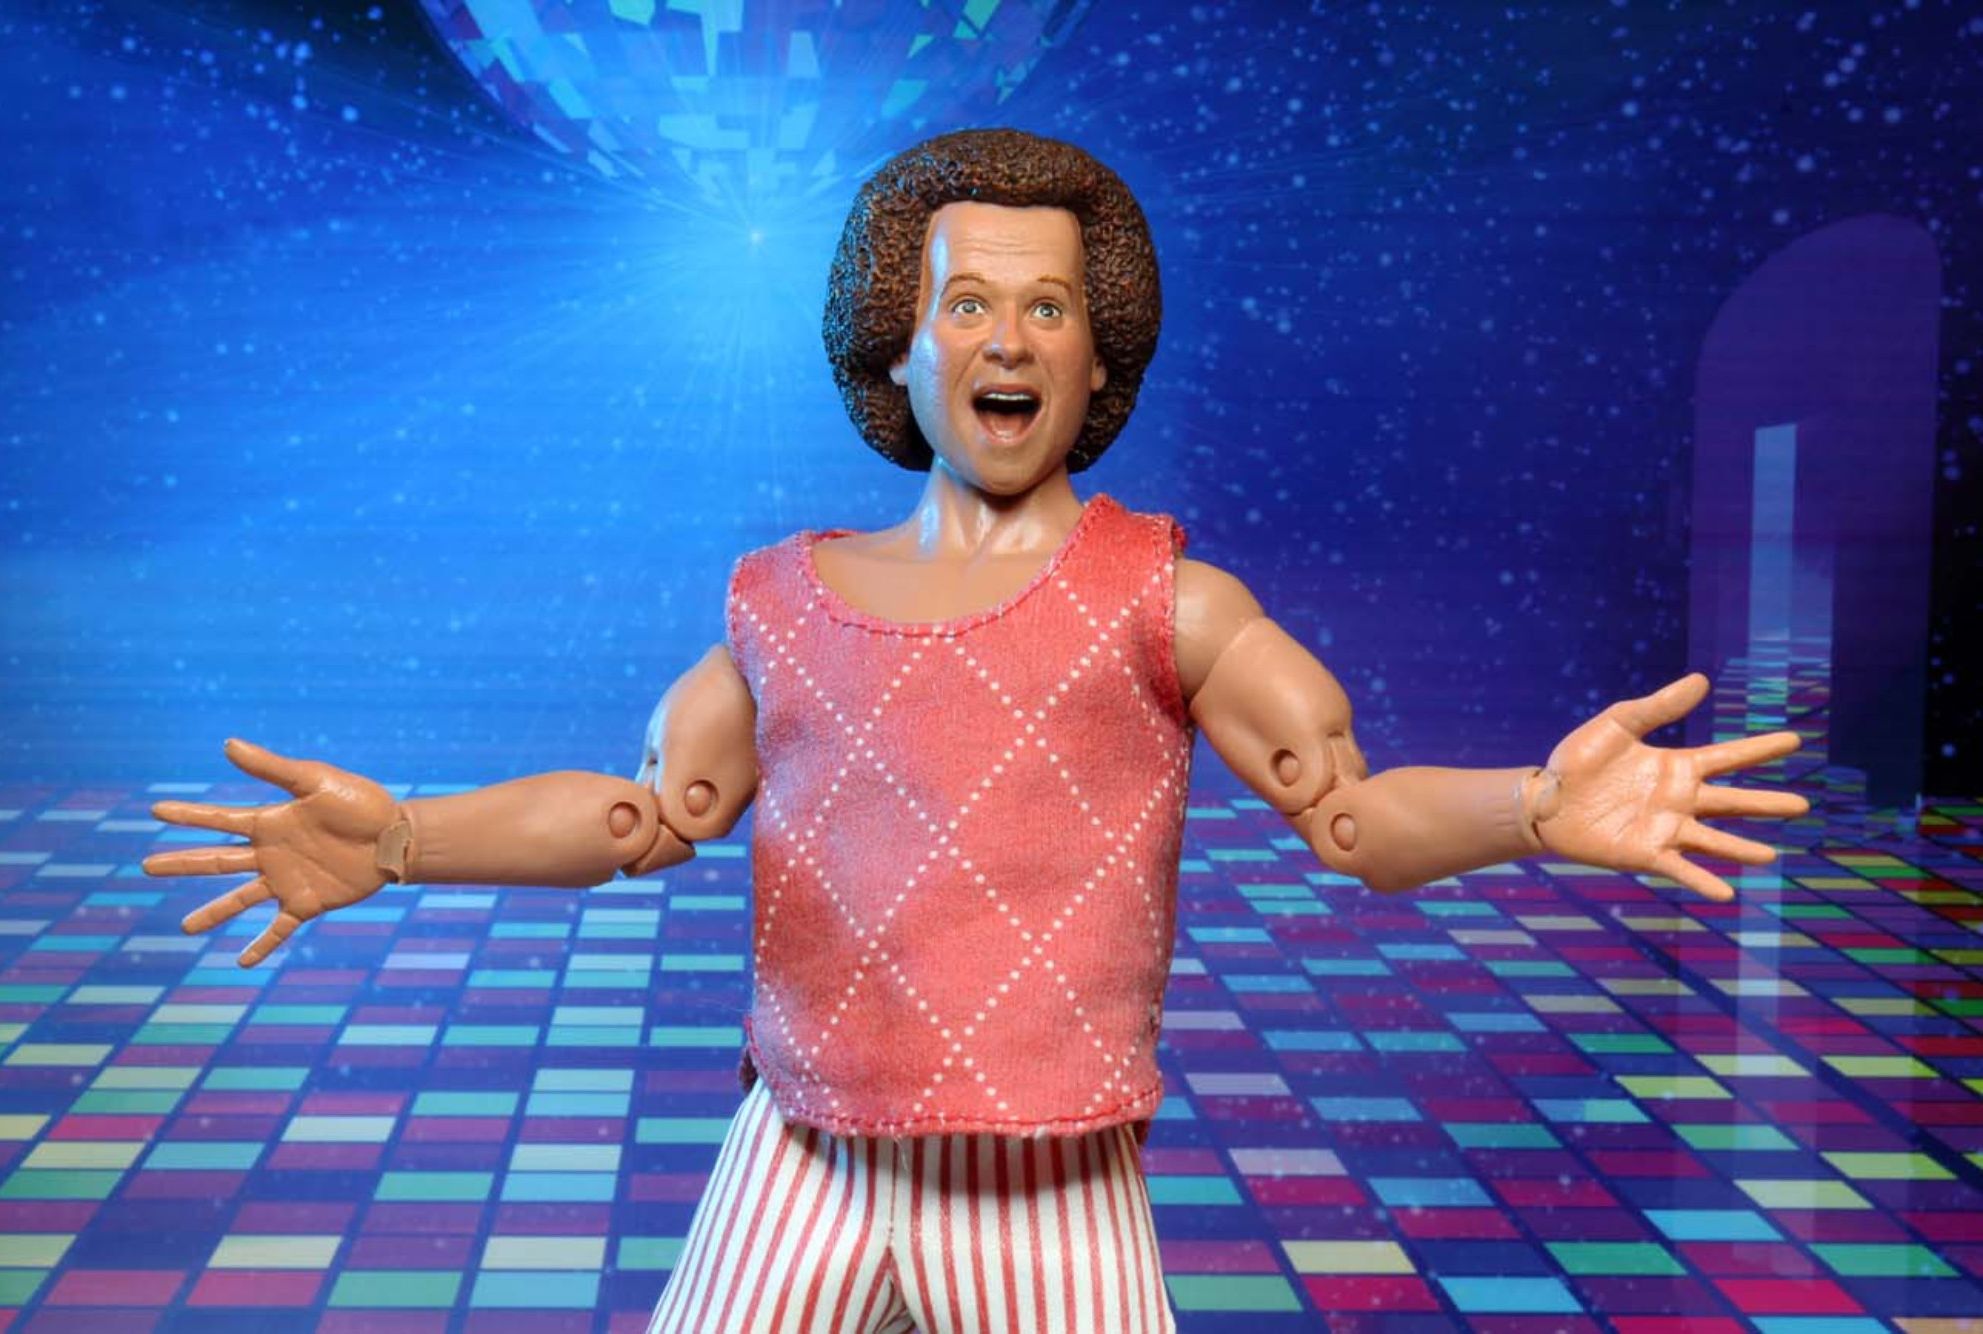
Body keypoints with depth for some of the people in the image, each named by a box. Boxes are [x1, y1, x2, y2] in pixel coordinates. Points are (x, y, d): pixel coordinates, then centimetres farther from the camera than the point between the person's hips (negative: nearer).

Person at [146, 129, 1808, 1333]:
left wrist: (1534, 805, -32)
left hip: (1048, 1199, -3)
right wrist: (397, 838, 0)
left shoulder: (1165, 599, -4)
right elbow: (647, 810, 13)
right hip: (799, 1168, 3)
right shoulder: (791, 599, 7)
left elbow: (1366, 813, -11)